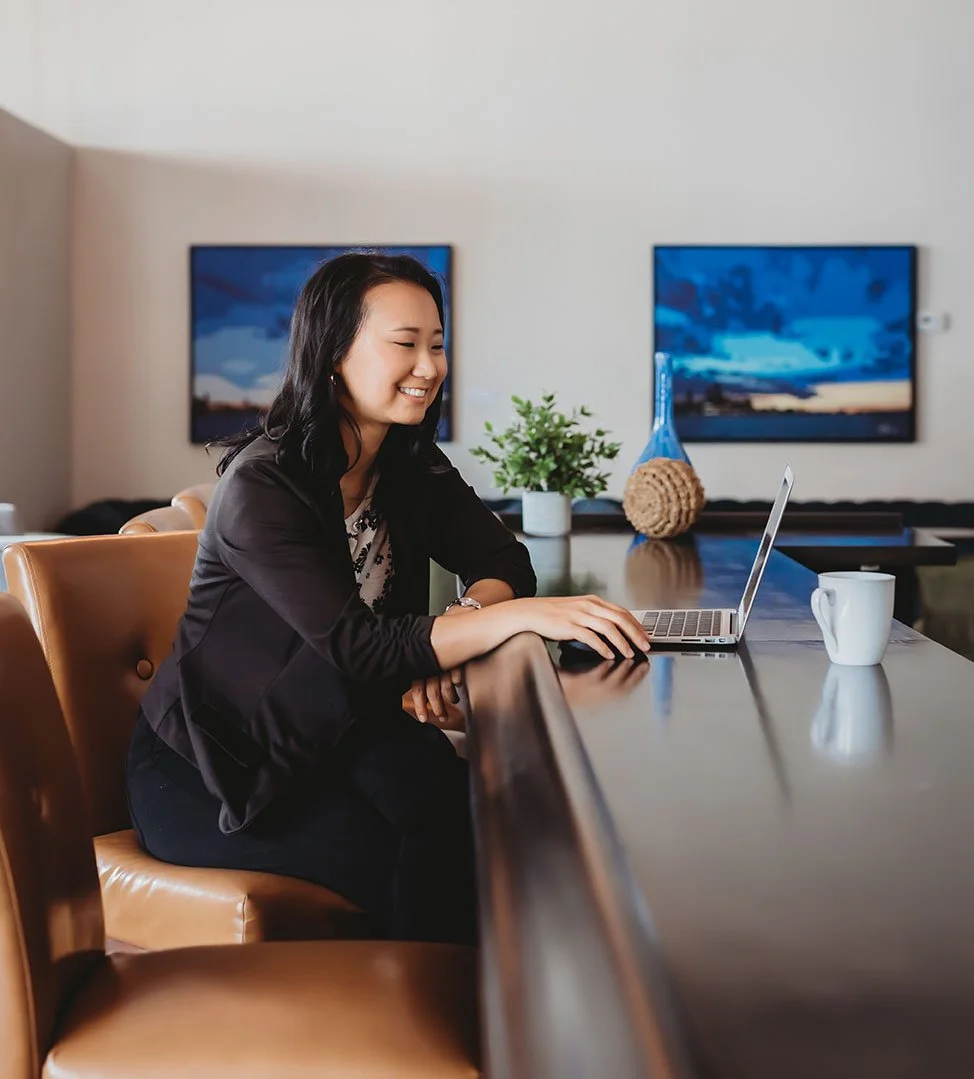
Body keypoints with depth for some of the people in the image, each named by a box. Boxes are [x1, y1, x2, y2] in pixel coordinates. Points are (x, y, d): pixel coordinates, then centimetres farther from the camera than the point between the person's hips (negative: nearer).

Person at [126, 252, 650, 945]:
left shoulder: (412, 467, 2)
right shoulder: (262, 486, -22)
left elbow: (502, 562, -2)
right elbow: (356, 648, -32)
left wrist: (452, 633, -25)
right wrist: (521, 615, -43)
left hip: (333, 734, 6)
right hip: (202, 772, -6)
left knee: (468, 805, -24)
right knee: (418, 853, -26)